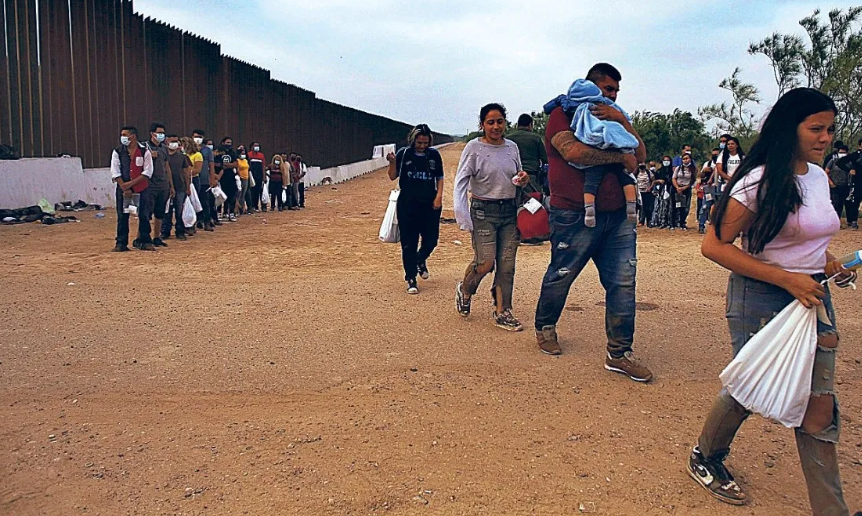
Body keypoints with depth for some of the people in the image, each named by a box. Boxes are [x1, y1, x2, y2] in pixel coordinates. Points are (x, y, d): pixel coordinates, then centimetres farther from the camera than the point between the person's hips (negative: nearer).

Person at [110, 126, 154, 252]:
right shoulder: (117, 152, 4)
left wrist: (131, 183, -13)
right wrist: (124, 188, -9)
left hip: (141, 188, -1)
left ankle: (145, 242, 9)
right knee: (122, 217, 2)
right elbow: (115, 172, 1)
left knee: (144, 216, 0)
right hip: (123, 189, 1)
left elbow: (148, 172, -5)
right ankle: (121, 243, 9)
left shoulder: (144, 151, 0)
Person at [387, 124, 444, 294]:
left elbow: (440, 178, 12)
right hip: (408, 204, -2)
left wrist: (439, 196, -1)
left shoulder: (434, 155, 6)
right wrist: (393, 162, -16)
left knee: (431, 240, 5)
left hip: (430, 204, 2)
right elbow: (393, 177, 2)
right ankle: (411, 280, 9)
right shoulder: (403, 153, 1)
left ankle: (420, 261, 39)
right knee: (409, 243, 0)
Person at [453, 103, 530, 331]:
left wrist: (523, 180, -3)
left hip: (510, 210, 5)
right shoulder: (474, 147, -5)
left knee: (507, 265, 3)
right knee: (485, 263, -10)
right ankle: (464, 290, 22)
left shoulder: (512, 147, 10)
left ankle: (502, 312, 13)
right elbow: (461, 181, -9)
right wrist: (462, 217, -20)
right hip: (484, 211, -5)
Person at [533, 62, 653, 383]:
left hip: (616, 215, 6)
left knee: (623, 282, 1)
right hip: (575, 215, -6)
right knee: (560, 277, 7)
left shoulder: (612, 120, 21)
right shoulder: (562, 115, -1)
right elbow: (574, 151, -20)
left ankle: (619, 354, 9)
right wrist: (620, 156, -11)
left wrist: (622, 121, -3)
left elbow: (640, 156, 10)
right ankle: (545, 327, 34)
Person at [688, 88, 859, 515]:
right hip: (761, 302, -7)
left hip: (812, 298, 7)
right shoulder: (760, 181, -15)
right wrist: (787, 279, -22)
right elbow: (713, 245, -19)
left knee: (819, 408, 5)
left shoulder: (818, 177, 9)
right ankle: (705, 458, 35)